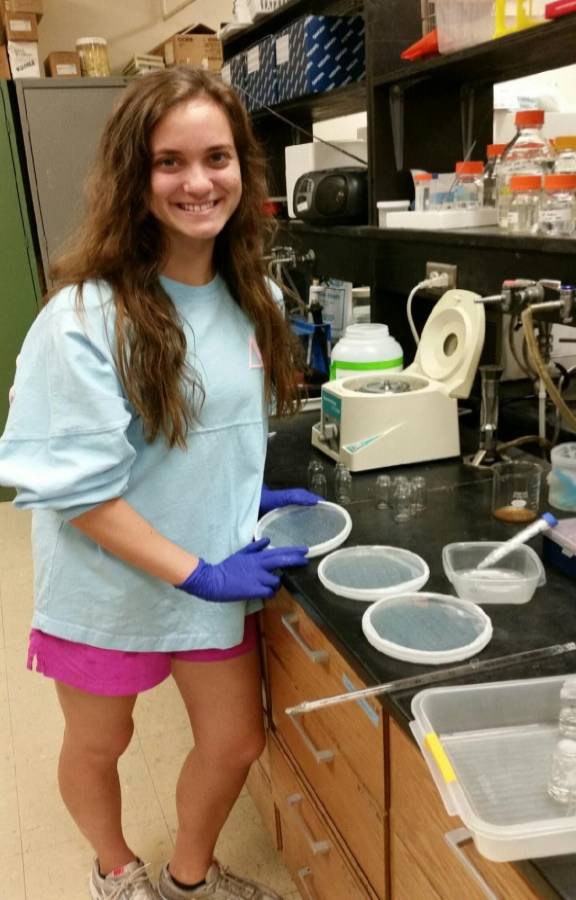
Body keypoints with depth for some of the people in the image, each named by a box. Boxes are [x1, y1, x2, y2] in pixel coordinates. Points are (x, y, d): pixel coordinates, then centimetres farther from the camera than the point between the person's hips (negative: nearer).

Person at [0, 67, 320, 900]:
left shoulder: (255, 297, -4)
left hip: (215, 572, 5)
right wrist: (196, 573, -20)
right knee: (98, 745, 21)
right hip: (109, 584, -4)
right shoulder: (85, 319, -24)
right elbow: (72, 488, -22)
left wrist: (250, 497, -2)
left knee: (236, 743, 18)